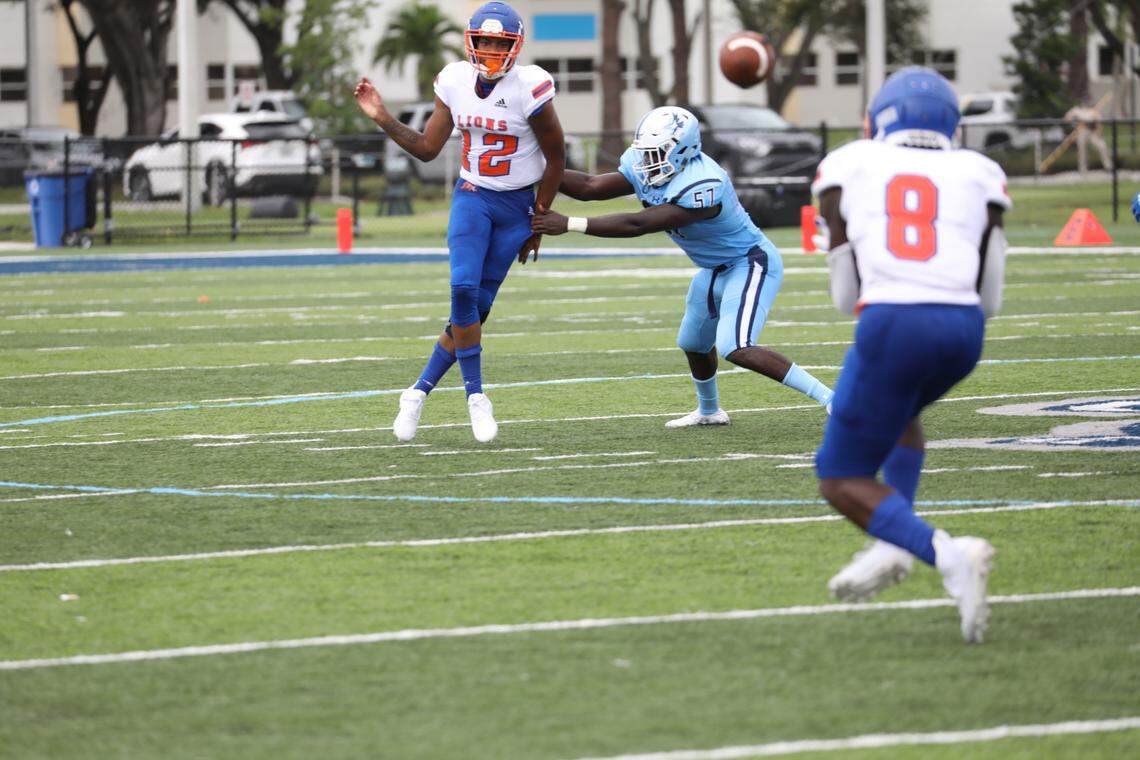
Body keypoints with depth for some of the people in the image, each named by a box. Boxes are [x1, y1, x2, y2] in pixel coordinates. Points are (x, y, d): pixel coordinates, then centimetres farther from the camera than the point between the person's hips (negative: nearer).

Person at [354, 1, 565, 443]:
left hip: (517, 207, -2)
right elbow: (427, 148, 5)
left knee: (477, 307, -3)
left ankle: (419, 393, 7)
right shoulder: (456, 82, -3)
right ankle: (475, 397, -9)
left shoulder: (528, 89, -16)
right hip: (472, 196, 2)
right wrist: (383, 119, -7)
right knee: (463, 289, -19)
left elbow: (556, 157, -5)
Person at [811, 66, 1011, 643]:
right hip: (963, 333, 4)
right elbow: (988, 296, 11)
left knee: (842, 483, 9)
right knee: (898, 408, 36)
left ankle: (947, 554, -16)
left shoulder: (851, 167, 16)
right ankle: (892, 546, 19)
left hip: (891, 325, -4)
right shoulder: (975, 175, 18)